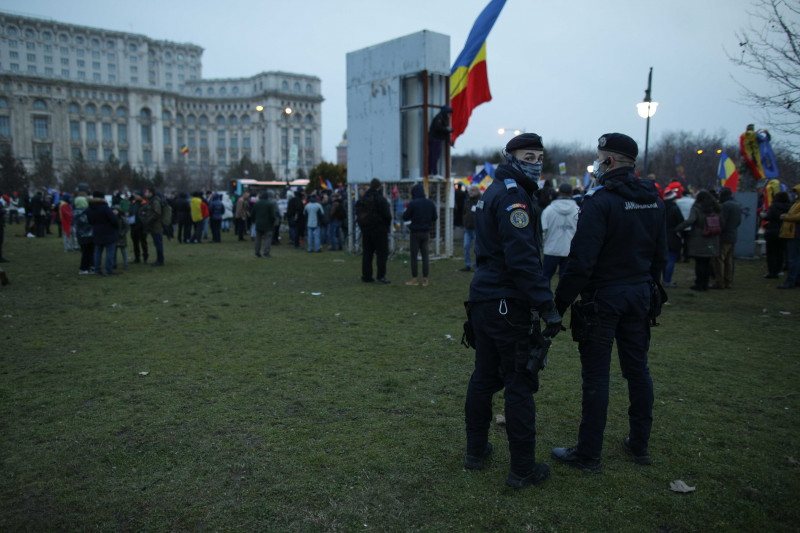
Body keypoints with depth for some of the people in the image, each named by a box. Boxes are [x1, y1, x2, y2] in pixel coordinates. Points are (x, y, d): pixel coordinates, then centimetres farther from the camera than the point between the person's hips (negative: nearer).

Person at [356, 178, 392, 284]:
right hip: (379, 230, -6)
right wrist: (387, 227, 2)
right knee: (382, 253, 0)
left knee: (367, 253, 12)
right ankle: (381, 277, -4)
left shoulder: (361, 200, 7)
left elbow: (358, 215, 12)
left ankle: (366, 276, 14)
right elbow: (387, 216, -14)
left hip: (365, 230, 6)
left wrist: (363, 226, 16)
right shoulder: (380, 199, -13)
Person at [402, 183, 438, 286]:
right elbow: (434, 217, 6)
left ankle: (414, 279, 6)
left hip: (415, 232, -4)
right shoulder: (430, 203, 0)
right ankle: (425, 279, 9)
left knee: (414, 255, 4)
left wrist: (405, 211, 11)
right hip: (426, 232, 4)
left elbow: (405, 217, -9)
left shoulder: (412, 203, -14)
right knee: (425, 255, 9)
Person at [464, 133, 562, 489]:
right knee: (520, 385, 0)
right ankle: (523, 469, 10)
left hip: (483, 298, 10)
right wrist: (547, 306, -25)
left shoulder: (492, 192, 18)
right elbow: (522, 259, -25)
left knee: (484, 376, 17)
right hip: (508, 305, -10)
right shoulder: (513, 196, -14)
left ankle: (475, 451, 30)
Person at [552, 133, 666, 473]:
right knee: (637, 369, 16)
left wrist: (560, 303, -16)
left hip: (603, 297, -7)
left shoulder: (600, 201, -17)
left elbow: (581, 260, -22)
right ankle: (639, 445, 29)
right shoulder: (654, 201, 8)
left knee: (596, 375, 0)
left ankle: (588, 454, 10)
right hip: (639, 294, 8)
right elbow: (660, 255, 14)